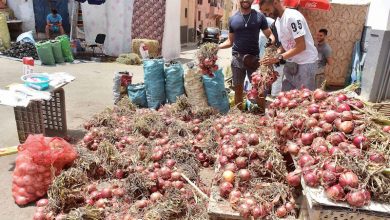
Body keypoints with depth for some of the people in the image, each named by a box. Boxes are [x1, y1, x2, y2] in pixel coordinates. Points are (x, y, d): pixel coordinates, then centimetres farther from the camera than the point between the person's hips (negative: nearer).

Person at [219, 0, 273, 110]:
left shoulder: (259, 16, 2)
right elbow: (230, 41, 11)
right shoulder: (233, 18, 6)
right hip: (237, 58, 2)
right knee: (238, 88, 9)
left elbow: (269, 34, 1)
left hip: (254, 57, -1)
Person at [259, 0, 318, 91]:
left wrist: (279, 57, -25)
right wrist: (275, 59, -3)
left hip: (305, 63, -8)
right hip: (291, 63, 8)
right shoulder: (277, 22, 10)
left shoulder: (293, 17, -17)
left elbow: (301, 46, -22)